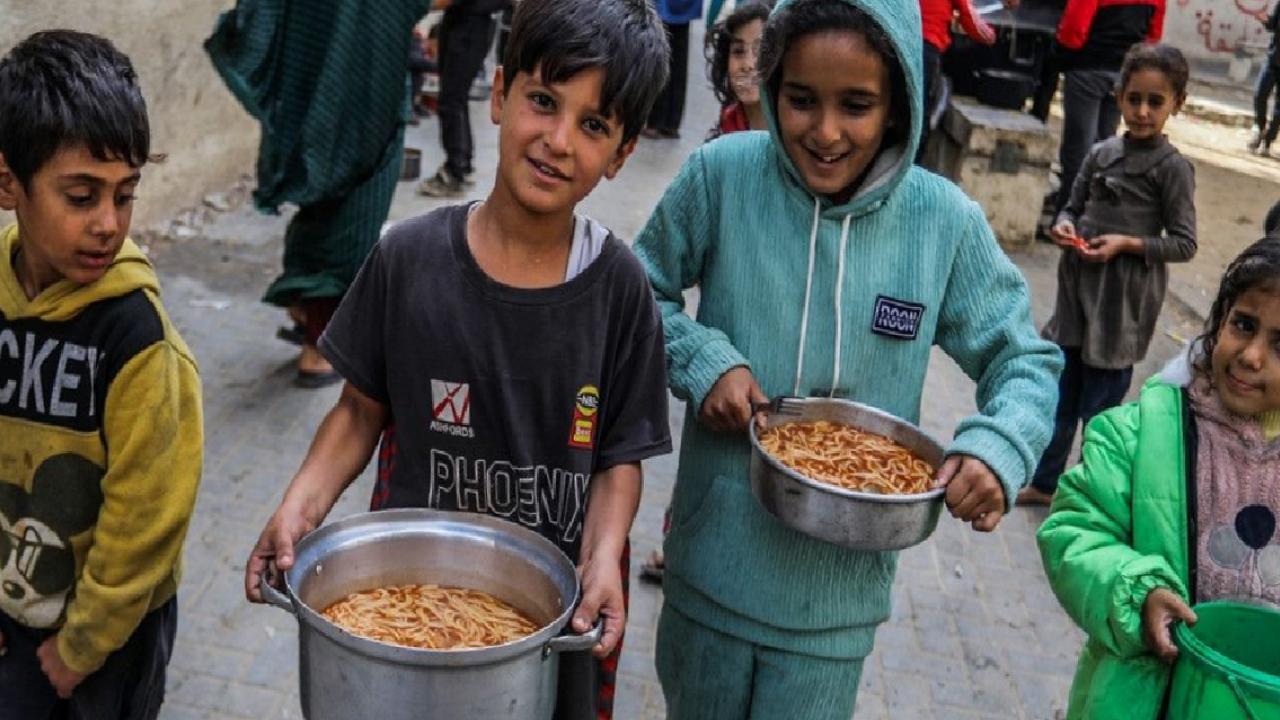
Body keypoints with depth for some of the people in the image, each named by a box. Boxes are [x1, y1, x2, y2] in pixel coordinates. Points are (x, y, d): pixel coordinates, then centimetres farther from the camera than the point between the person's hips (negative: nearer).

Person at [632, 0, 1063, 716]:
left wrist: (1001, 448, -21)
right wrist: (702, 360, -17)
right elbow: (644, 292, 2)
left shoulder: (946, 221, -11)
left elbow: (1024, 359, -1)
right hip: (714, 557, 1)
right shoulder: (721, 174, -12)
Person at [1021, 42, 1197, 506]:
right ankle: (1043, 483, 32)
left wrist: (1126, 243, -19)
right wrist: (1064, 226, -7)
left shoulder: (1173, 167, -9)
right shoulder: (1102, 153, 5)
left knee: (1099, 408, 3)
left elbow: (1184, 244, -8)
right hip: (1079, 286, 5)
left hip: (1124, 298, -5)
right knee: (1059, 397, 16)